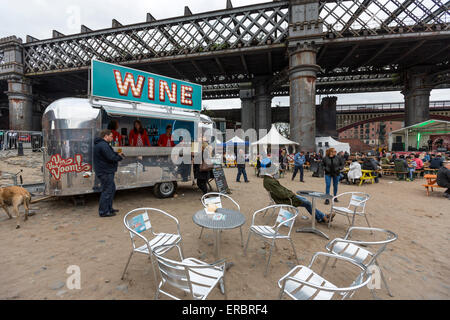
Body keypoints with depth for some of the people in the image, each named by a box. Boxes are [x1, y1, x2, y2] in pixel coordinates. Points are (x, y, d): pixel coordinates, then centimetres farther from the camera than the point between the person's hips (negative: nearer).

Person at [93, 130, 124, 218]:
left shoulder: (101, 144, 18)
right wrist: (120, 157, -7)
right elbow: (111, 157, -24)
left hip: (106, 171, 12)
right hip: (105, 172, -12)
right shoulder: (103, 145, -19)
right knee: (107, 191, -4)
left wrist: (117, 154, 3)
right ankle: (104, 212, 6)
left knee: (112, 189, 19)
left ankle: (109, 208, 29)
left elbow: (111, 154, 21)